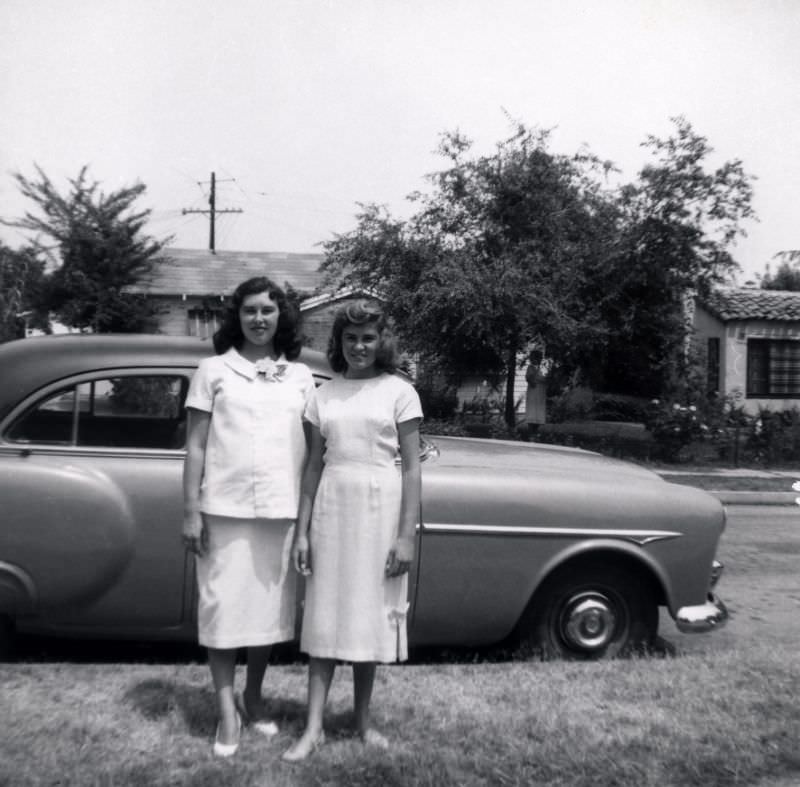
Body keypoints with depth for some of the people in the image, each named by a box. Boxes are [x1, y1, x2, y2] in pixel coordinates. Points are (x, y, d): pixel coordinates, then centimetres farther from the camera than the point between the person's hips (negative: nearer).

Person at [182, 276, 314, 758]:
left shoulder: (301, 376, 9)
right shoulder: (214, 371, 4)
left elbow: (311, 449, 9)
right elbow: (195, 446, 3)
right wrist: (191, 511, -3)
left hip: (281, 511, 2)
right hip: (224, 509, -2)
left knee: (270, 606, 10)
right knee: (223, 606, 2)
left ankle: (253, 699, 29)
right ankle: (227, 711, 15)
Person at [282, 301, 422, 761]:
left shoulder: (399, 392, -2)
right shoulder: (324, 395, 6)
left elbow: (412, 468, -4)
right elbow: (314, 465, 8)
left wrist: (407, 535, -10)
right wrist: (302, 531, 4)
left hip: (380, 508, -2)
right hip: (331, 506, 2)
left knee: (369, 613, 8)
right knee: (325, 615, 4)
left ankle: (363, 719, 25)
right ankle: (314, 727, 12)